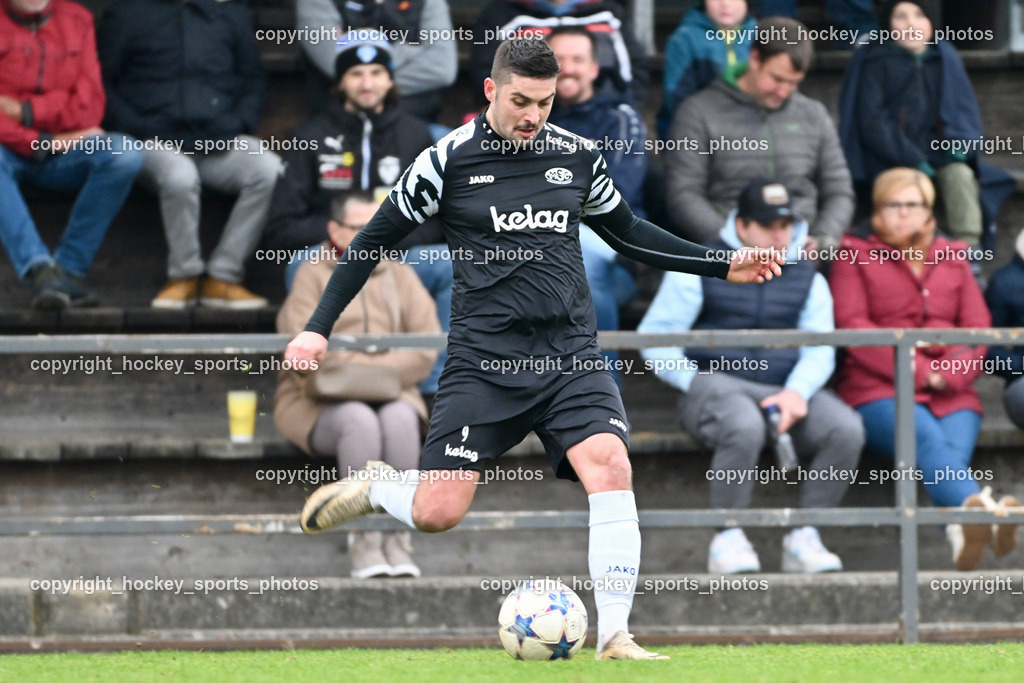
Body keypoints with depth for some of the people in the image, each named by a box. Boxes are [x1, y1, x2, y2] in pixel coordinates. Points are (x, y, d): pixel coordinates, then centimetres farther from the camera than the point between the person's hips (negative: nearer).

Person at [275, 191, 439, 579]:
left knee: (400, 417, -33)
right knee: (359, 420, -36)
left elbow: (427, 348, 3)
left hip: (389, 394, 2)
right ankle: (363, 540, -35)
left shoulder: (399, 276, 16)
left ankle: (397, 538, -34)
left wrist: (374, 372, -11)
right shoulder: (312, 275, 5)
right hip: (319, 403, -2)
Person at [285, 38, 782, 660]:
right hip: (484, 363, -2)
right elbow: (377, 239, 6)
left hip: (571, 357, 2)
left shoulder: (578, 157, 6)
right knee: (437, 513, -9)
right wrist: (320, 326, 1)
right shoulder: (448, 160, -3)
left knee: (611, 466, -23)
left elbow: (626, 231, 23)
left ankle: (616, 636, -17)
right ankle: (375, 489, 27)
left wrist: (722, 265, 18)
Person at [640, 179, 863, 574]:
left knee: (846, 429, -26)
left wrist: (798, 391, -14)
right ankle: (728, 539, -25)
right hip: (716, 383, -4)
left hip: (785, 389, 4)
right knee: (745, 427, -40)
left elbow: (820, 349, 8)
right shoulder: (701, 270, 6)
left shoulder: (807, 278, 17)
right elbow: (654, 338, 3)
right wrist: (698, 384, -11)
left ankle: (804, 538, -18)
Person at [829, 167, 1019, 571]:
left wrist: (948, 374, -7)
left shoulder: (953, 258, 25)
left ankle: (961, 534, -63)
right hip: (880, 390, -3)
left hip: (951, 393, 3)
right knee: (929, 440, -36)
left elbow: (978, 327, 15)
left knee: (953, 452, -31)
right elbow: (851, 326, 1)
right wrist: (919, 371, -10)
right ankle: (981, 509, -67)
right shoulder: (854, 257, 16)